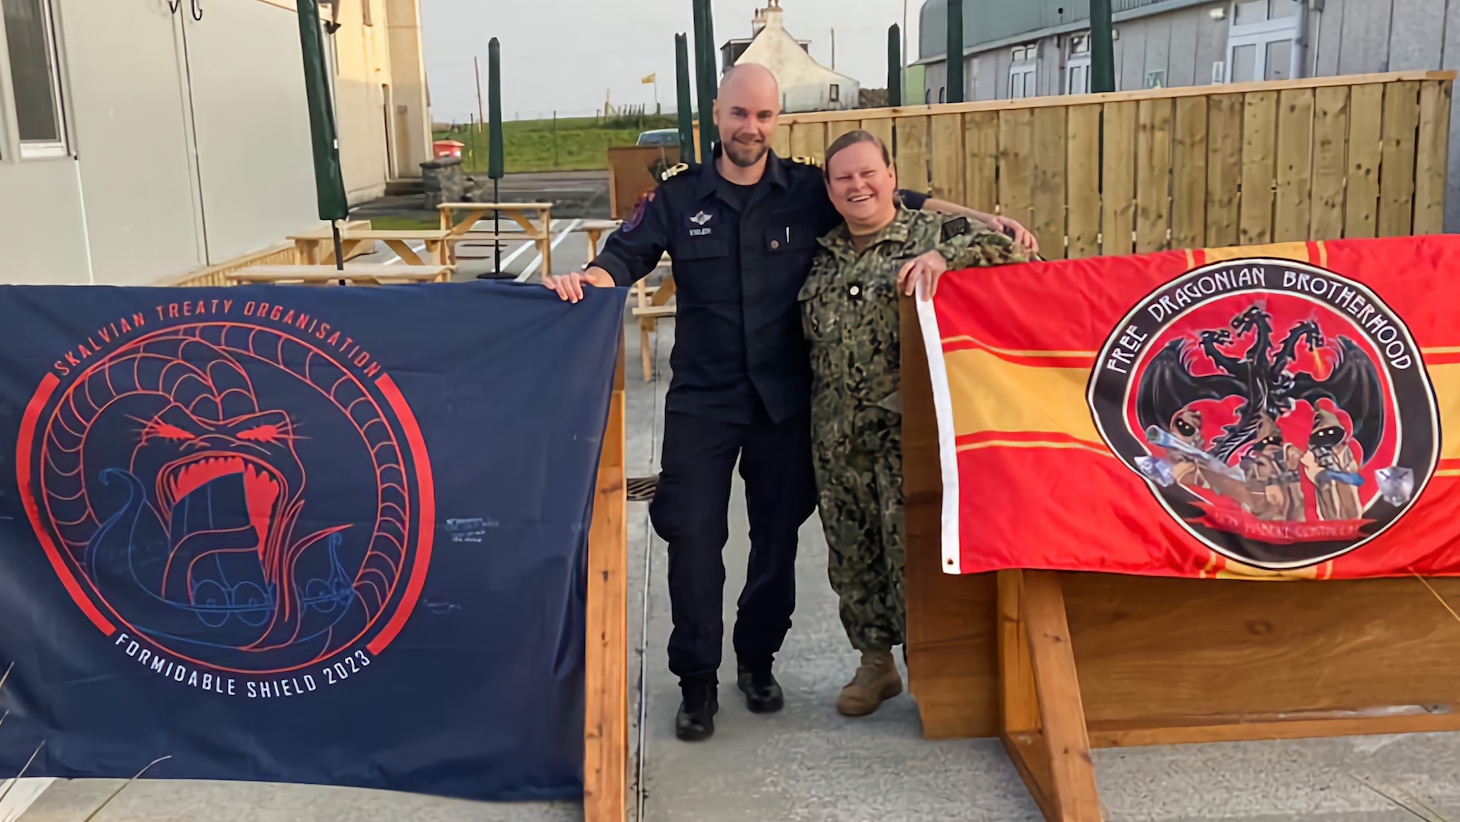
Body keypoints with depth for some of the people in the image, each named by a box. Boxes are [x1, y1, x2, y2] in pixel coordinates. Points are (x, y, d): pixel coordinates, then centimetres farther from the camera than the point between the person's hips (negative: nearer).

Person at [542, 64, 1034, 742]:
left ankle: (758, 659, 31)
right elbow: (627, 253, 0)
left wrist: (985, 223, -4)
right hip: (702, 399, -1)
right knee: (693, 535, -3)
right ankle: (697, 680, 12)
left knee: (777, 535, 10)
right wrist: (588, 278, -23)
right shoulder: (679, 197, 3)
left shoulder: (808, 192, 2)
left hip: (784, 400, 1)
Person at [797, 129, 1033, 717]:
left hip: (906, 429, -5)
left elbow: (1011, 244, -13)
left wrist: (942, 257, -25)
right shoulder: (822, 255, 14)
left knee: (913, 548, -3)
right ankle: (875, 662, 28)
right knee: (851, 552, 11)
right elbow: (806, 337, 25)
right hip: (836, 437, 5)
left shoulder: (933, 233, -1)